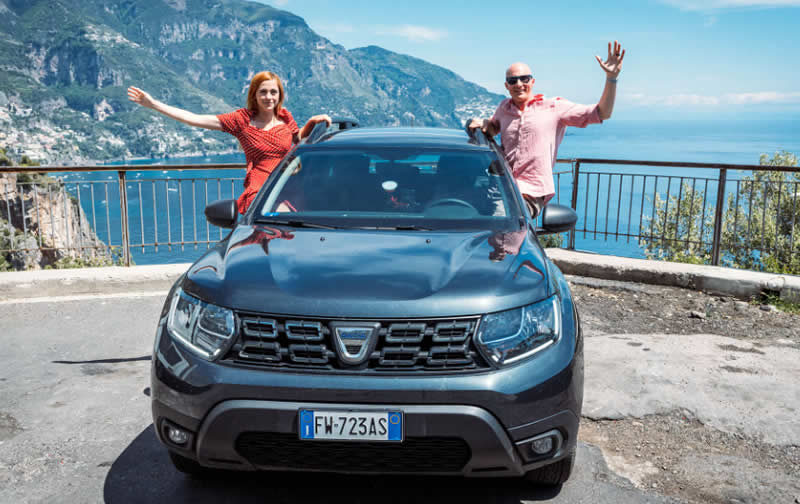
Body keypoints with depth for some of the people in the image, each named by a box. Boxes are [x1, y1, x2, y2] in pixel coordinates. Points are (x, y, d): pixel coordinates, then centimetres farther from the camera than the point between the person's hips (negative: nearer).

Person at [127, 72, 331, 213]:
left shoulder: (284, 117, 11)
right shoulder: (243, 120, 3)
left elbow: (299, 139, 32)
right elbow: (196, 119, 1)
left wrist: (313, 122, 12)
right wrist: (153, 104, 1)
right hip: (259, 196, -3)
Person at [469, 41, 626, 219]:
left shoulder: (554, 107, 1)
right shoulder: (504, 108, 14)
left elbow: (601, 114, 0)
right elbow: (494, 128, 36)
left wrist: (611, 78, -12)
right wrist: (484, 124, 12)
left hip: (531, 195, -4)